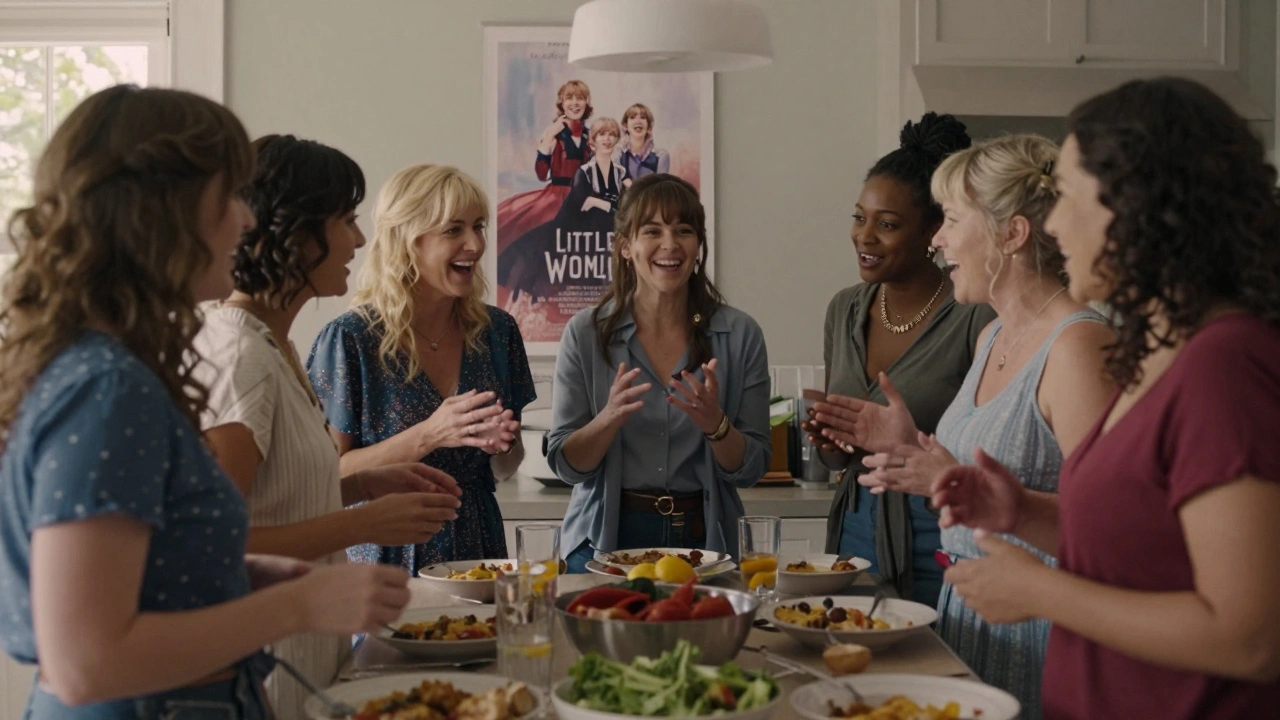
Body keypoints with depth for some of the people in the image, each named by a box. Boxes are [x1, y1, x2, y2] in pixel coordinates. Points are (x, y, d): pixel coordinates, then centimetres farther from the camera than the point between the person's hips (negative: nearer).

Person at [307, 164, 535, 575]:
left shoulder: (496, 332, 3)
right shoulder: (350, 339, -11)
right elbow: (330, 474, -12)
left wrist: (501, 446, -10)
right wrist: (428, 436, -21)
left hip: (478, 550, 4)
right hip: (386, 562, -4)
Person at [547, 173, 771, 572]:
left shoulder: (739, 334, -3)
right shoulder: (585, 333, -4)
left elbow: (751, 470, -2)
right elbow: (565, 465, -5)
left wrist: (715, 424, -21)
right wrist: (610, 419, -24)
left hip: (703, 538, 1)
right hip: (606, 538, 0)